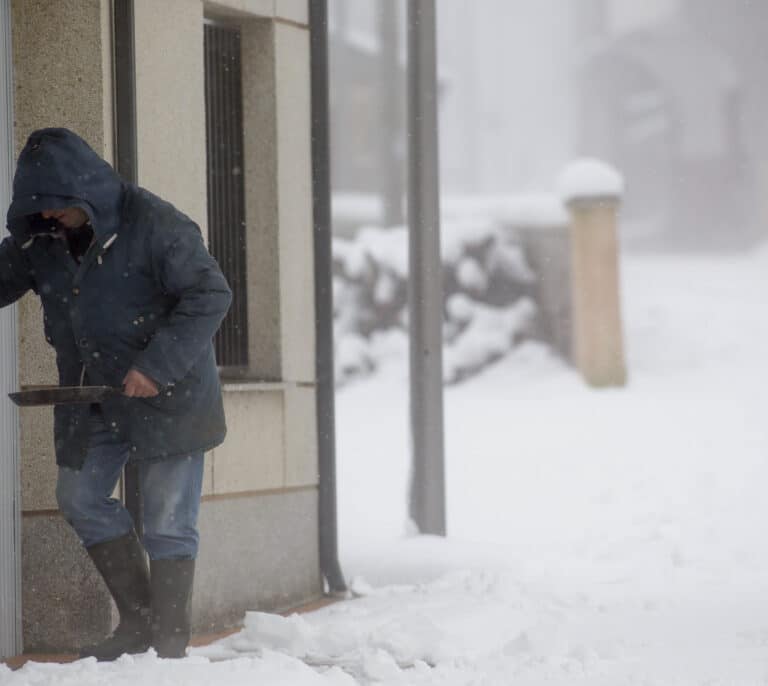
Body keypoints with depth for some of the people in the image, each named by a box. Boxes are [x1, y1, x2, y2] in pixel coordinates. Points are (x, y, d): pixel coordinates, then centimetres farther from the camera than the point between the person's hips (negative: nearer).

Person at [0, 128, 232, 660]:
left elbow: (210, 296, -21)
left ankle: (170, 636, 7)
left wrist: (157, 365, -27)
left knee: (168, 520, -3)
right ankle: (137, 621, 19)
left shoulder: (155, 225, -20)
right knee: (80, 500, 8)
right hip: (92, 401, 7)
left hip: (167, 394, -7)